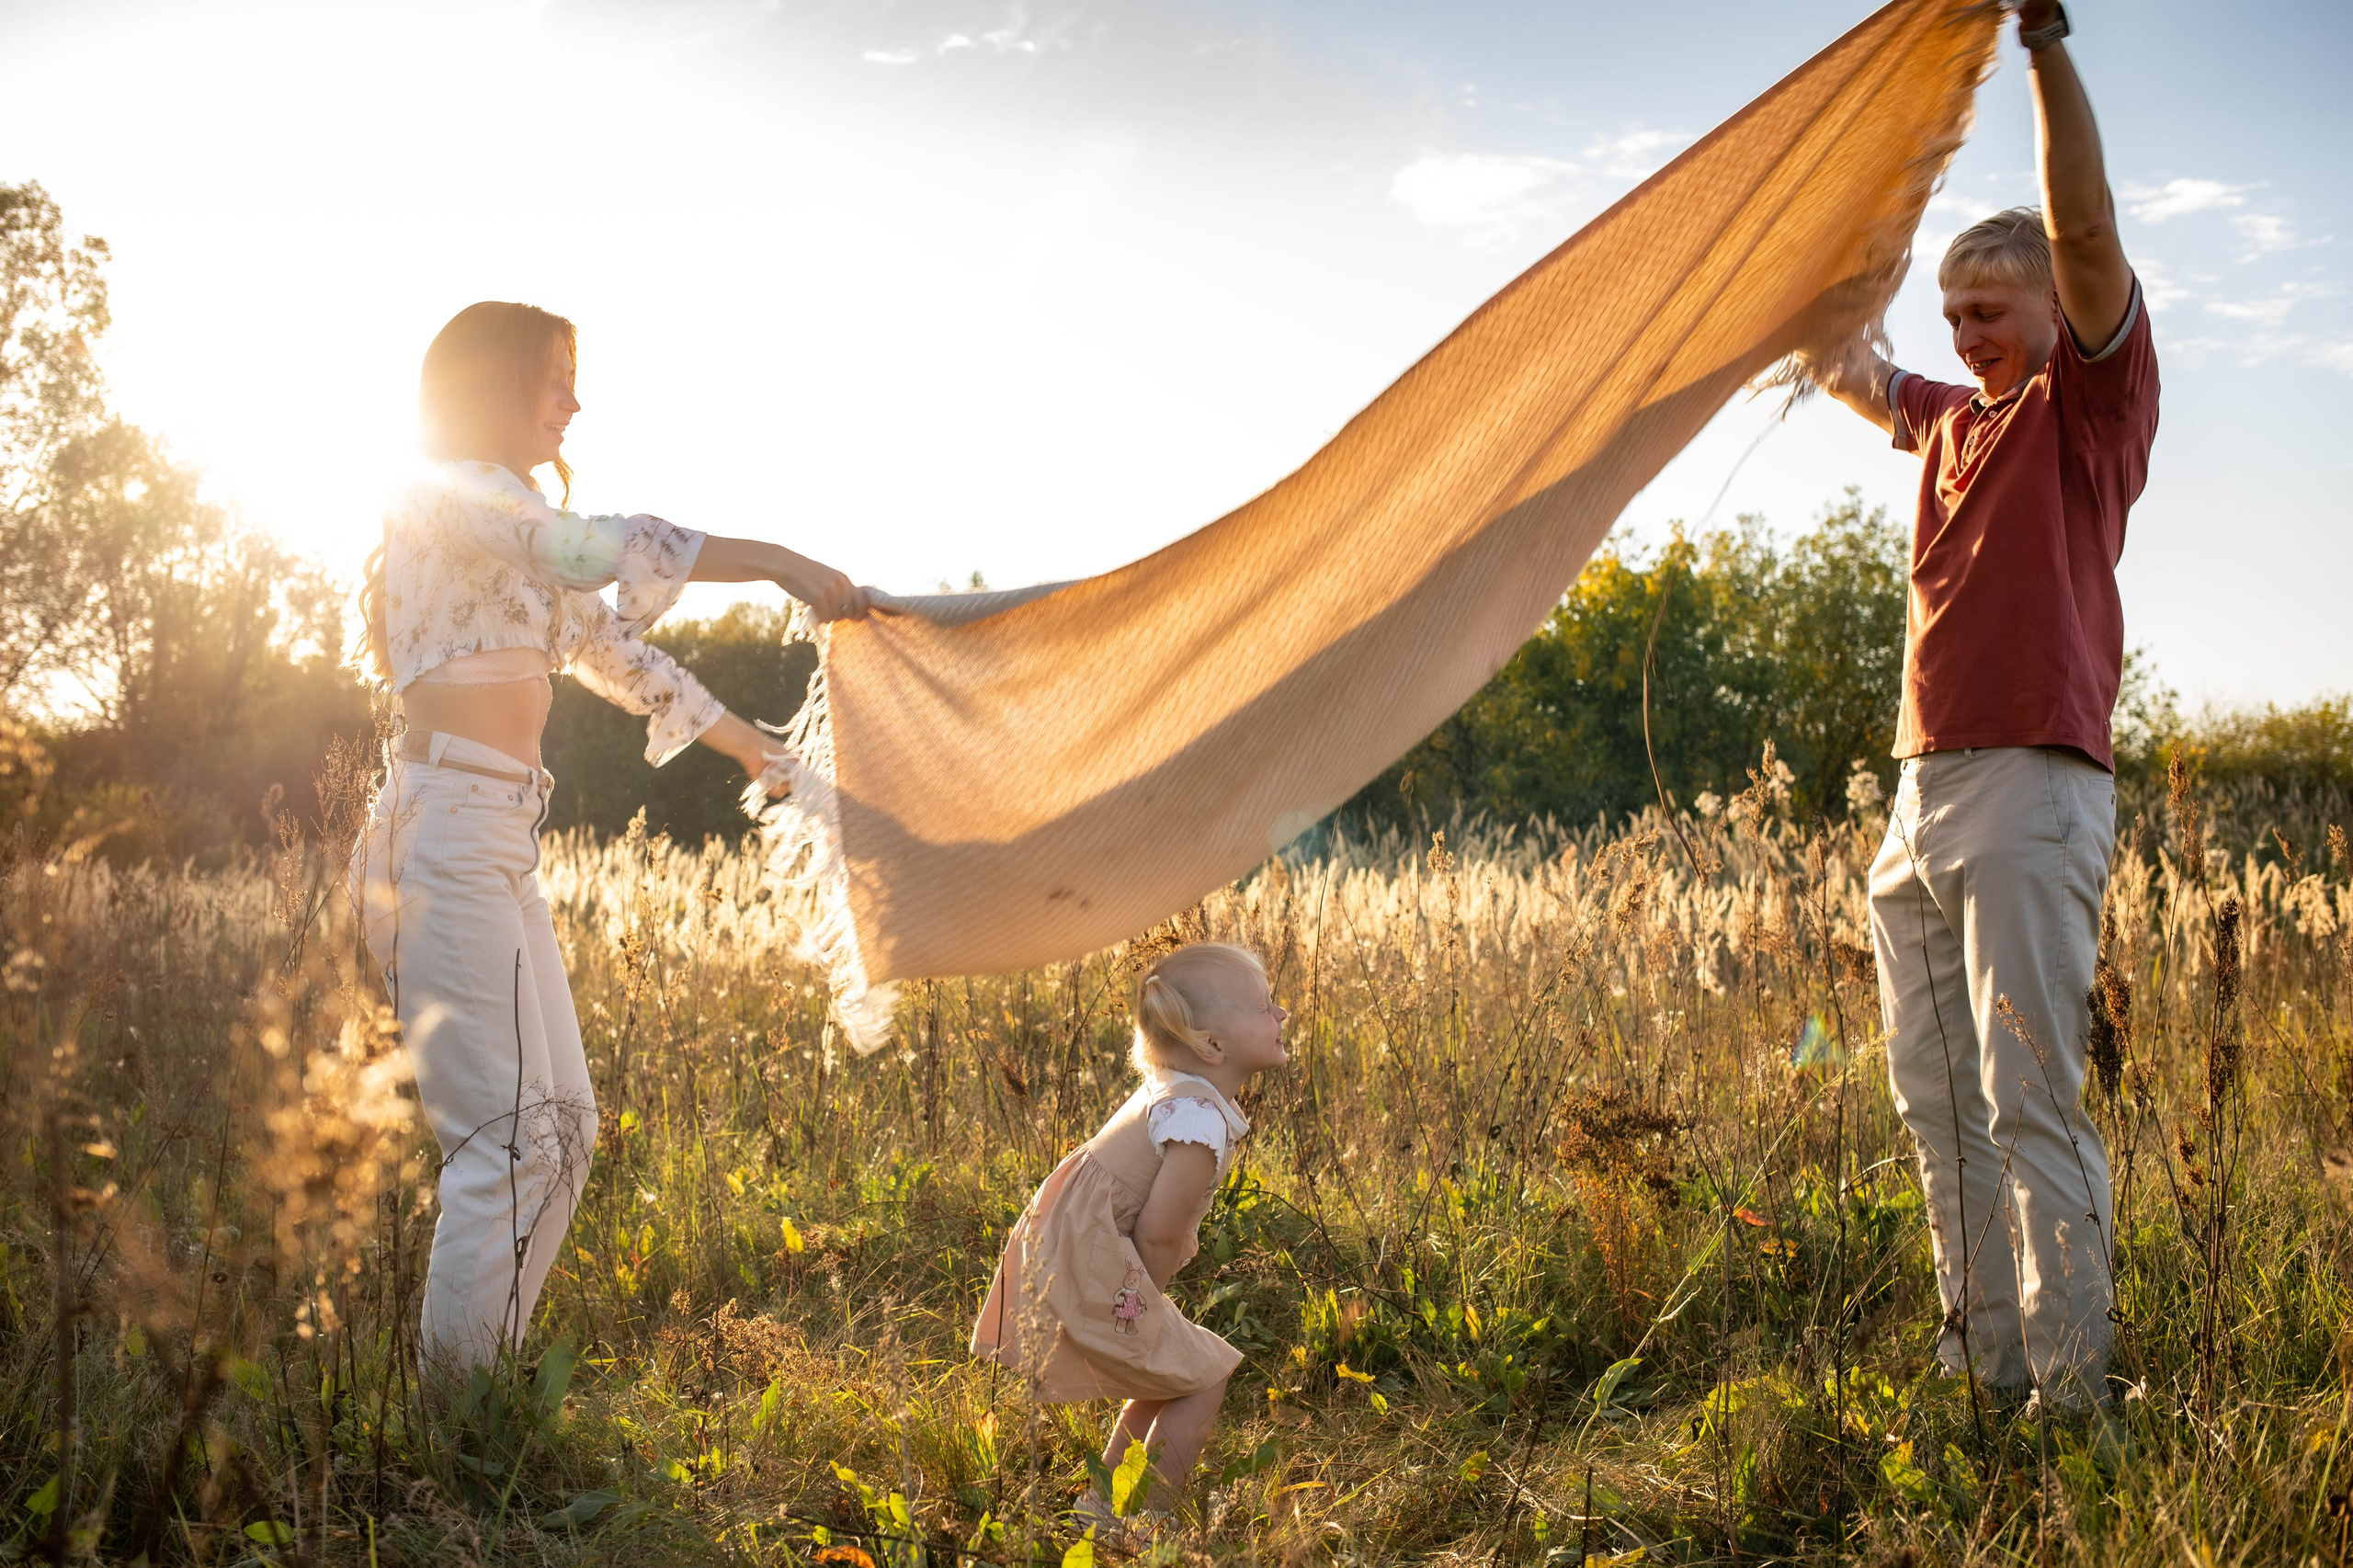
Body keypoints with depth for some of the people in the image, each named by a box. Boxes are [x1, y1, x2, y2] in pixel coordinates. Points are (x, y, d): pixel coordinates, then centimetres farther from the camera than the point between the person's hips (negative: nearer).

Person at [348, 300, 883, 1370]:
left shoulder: (501, 512, 23)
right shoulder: (449, 496, -6)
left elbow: (613, 645, 29)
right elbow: (600, 548, -22)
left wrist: (750, 744, 33)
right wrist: (782, 563, -21)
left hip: (499, 841, 10)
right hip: (446, 830, -10)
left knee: (562, 1128, 9)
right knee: (508, 1135, -12)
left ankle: (479, 1377, 15)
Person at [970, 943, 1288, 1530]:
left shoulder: (1171, 1091, 12)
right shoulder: (1200, 1120, -22)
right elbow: (1157, 1232, -23)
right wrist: (1152, 1306, -6)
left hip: (1060, 1256, 10)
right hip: (1090, 1276, -10)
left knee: (1170, 1380, 22)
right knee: (1203, 1379, -2)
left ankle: (1105, 1499, 30)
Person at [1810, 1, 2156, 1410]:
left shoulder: (2093, 398, 3)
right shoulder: (1954, 420, 22)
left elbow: (2088, 225, -13)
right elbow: (1853, 374, 40)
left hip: (2031, 789, -8)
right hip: (1923, 799, 8)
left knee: (2031, 1097, -11)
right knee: (1939, 1098, 6)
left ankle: (2070, 1389, -6)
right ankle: (1982, 1362, 12)